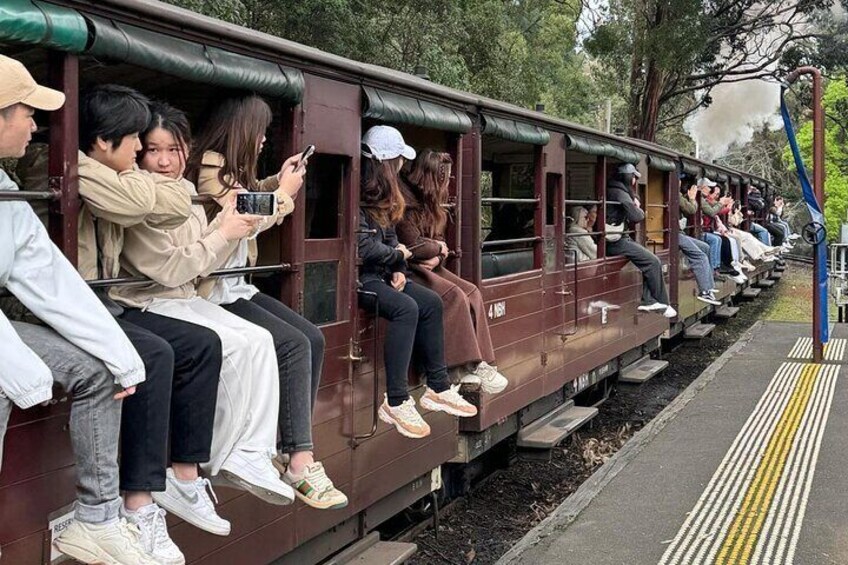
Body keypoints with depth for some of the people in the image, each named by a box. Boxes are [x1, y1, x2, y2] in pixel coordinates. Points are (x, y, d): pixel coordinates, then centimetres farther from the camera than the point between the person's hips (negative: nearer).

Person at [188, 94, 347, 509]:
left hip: (237, 286, 10)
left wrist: (278, 181, 17)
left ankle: (291, 446, -4)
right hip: (214, 293, -10)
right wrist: (285, 193, -4)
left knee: (313, 338, -4)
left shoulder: (230, 168, 15)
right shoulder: (208, 167, -14)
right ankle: (299, 460, -19)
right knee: (293, 345, -21)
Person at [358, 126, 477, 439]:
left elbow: (390, 239, 17)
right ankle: (396, 402, -26)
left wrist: (399, 270, 0)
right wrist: (398, 255, -5)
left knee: (431, 302, -2)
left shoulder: (382, 197, 13)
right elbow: (364, 249, -22)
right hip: (359, 277, -10)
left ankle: (438, 388, 2)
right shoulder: (359, 197, -18)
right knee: (406, 308, -28)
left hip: (382, 272, 10)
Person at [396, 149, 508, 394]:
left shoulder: (426, 199, 15)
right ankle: (468, 365, -19)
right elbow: (413, 245, -19)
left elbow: (438, 241, 14)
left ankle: (479, 363, -14)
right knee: (454, 296, -25)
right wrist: (438, 248, -1)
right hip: (408, 270, -9)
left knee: (472, 292, -9)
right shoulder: (406, 199, -15)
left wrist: (436, 257, -8)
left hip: (428, 266, 9)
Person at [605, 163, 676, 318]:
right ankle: (663, 304, 4)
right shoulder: (620, 193, -14)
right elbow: (637, 217, -17)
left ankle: (647, 301, 6)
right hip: (616, 241, -10)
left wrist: (634, 206, 2)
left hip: (615, 239, 10)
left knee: (649, 260, 12)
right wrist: (638, 208, 4)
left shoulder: (611, 190, 17)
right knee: (653, 262, -6)